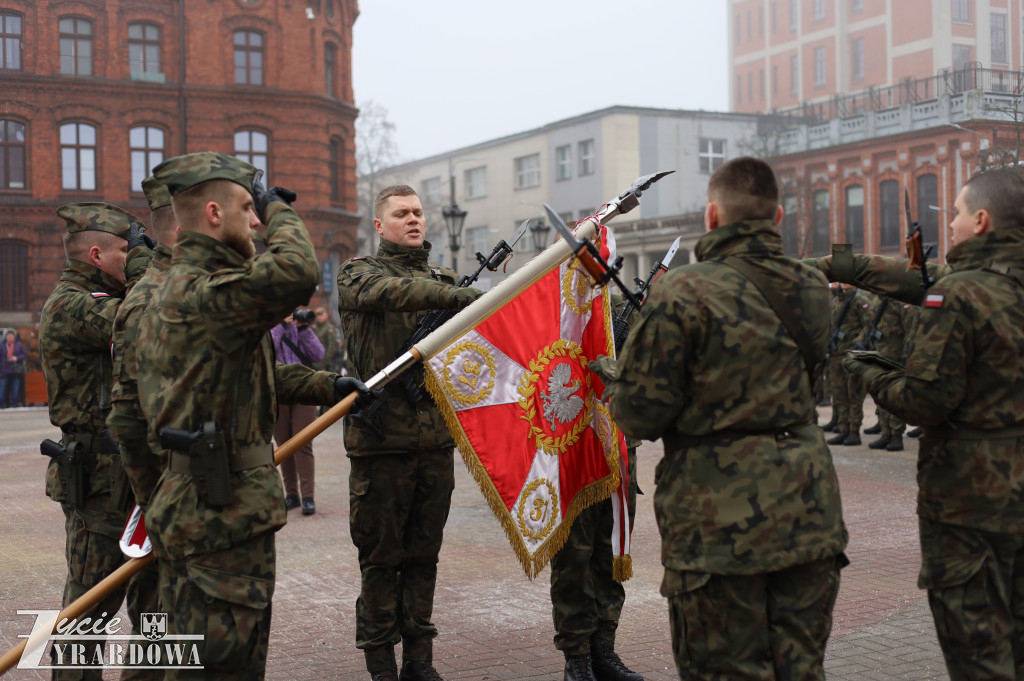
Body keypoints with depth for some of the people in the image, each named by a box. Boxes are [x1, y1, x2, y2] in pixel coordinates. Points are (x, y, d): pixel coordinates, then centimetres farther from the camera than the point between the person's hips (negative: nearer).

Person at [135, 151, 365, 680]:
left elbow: (250, 370, 27)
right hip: (224, 512, -11)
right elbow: (297, 273, -35)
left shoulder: (179, 288, 17)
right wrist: (279, 210, -15)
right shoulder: (203, 291, -19)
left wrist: (326, 386, 22)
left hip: (189, 504, 11)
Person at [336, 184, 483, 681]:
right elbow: (384, 291, -22)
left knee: (424, 555, 11)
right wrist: (449, 296, -35)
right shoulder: (357, 272, 2)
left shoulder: (443, 279, 18)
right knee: (380, 557, 3)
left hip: (435, 439, 4)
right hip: (381, 439, -4)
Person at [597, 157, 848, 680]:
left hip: (721, 517, -5)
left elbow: (642, 417, -13)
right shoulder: (812, 289, 6)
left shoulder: (683, 293, -14)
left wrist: (614, 385, 10)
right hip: (808, 513, 6)